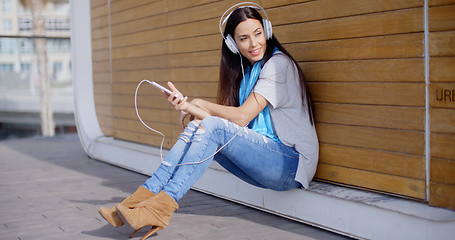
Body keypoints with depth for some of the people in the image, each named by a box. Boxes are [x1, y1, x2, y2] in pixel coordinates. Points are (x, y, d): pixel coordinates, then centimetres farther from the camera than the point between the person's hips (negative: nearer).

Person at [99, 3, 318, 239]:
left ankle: (161, 207, -30)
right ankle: (143, 196, -19)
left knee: (212, 127, -25)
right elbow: (232, 124, 4)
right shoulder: (247, 71, 17)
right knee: (197, 127, -10)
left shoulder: (278, 64, -8)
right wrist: (187, 106, -11)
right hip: (264, 159, 7)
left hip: (290, 163, -7)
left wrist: (199, 104, -4)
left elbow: (241, 116, -17)